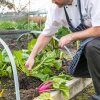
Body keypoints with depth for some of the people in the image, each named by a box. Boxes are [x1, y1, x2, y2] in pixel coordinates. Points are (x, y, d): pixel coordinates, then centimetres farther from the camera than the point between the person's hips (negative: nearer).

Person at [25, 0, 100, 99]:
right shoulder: (55, 9, -11)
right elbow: (46, 35, -2)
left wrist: (71, 37, -25)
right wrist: (32, 57, -6)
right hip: (88, 42, 7)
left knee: (91, 47, -35)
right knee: (75, 70, 0)